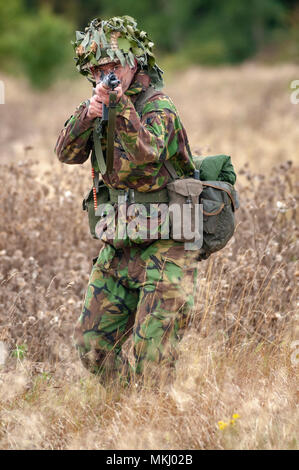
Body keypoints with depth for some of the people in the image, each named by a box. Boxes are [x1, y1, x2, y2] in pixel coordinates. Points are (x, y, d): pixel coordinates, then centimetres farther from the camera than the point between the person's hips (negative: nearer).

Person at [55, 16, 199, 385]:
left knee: (149, 361, -10)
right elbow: (67, 153, -5)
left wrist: (121, 101, -35)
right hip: (118, 245, 7)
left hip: (164, 247, -7)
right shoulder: (98, 106, 7)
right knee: (94, 347, 9)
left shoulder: (157, 106, -14)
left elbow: (146, 153, -32)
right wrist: (89, 114, -22)